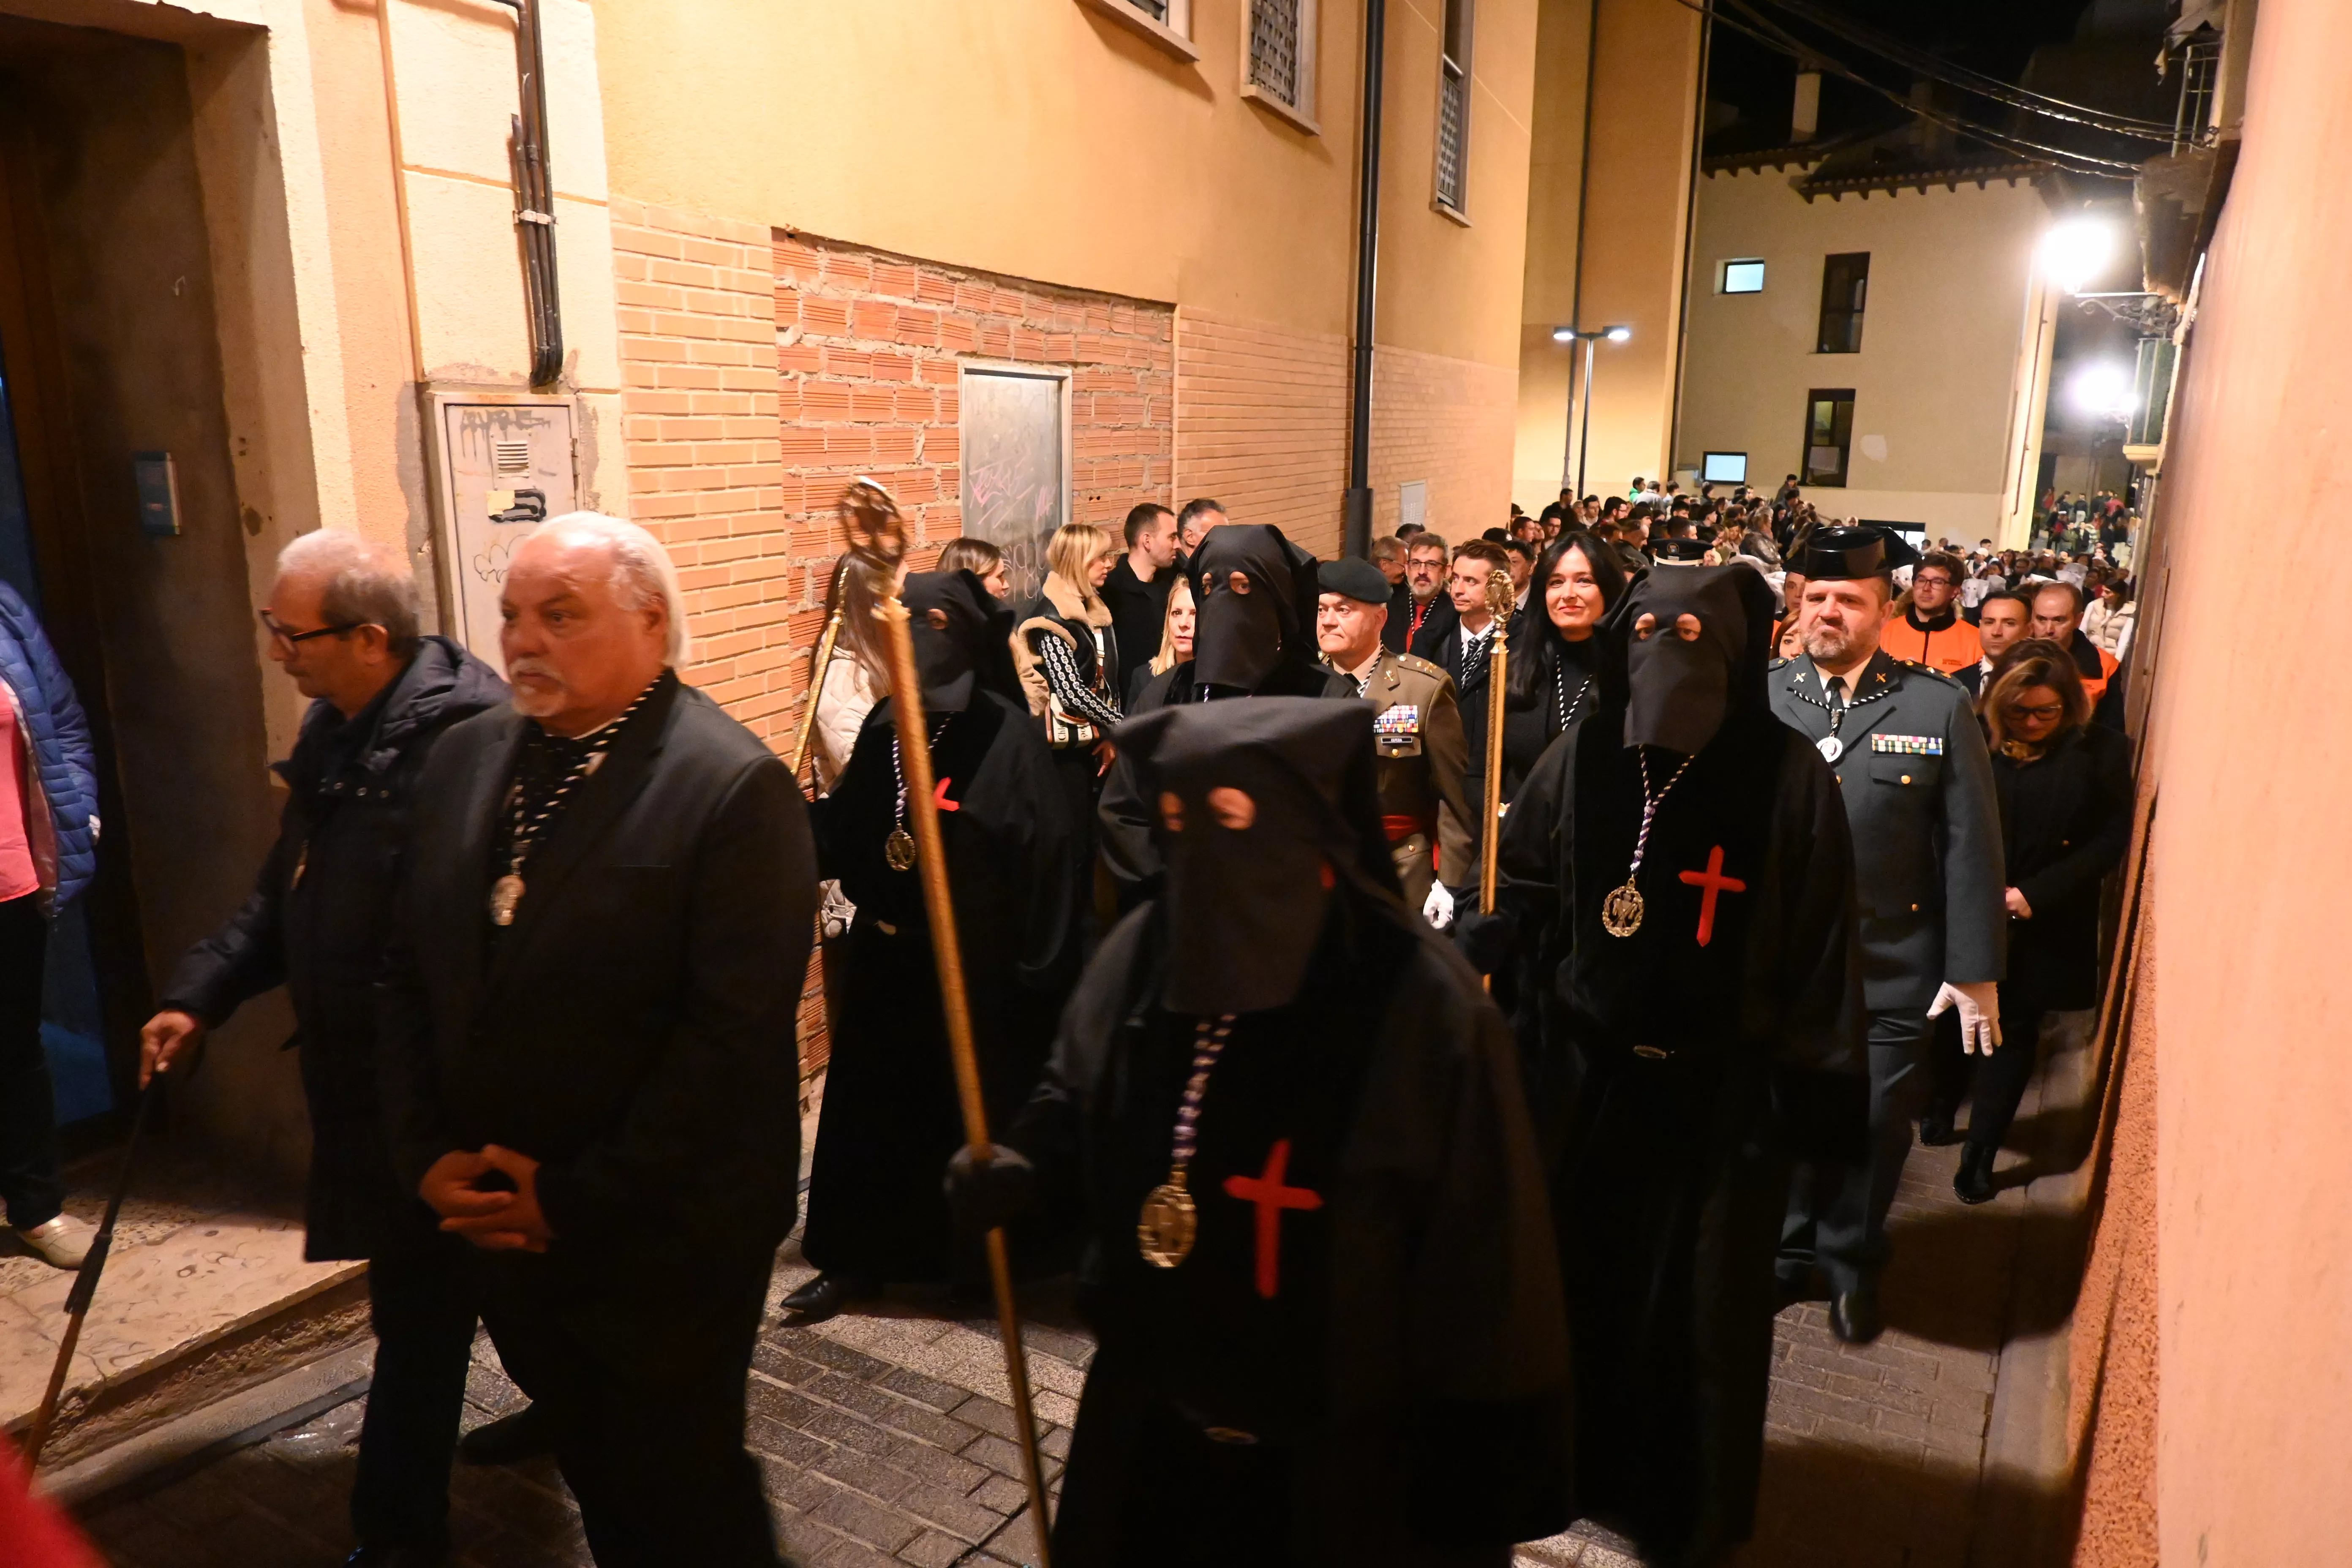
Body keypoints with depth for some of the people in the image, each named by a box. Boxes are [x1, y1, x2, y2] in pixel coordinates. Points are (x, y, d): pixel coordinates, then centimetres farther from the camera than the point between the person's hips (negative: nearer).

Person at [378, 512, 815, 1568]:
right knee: (594, 1473, 24)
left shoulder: (735, 788, -19)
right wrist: (426, 1155, -3)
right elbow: (406, 975, 7)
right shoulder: (464, 760, 4)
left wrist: (580, 1202, -17)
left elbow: (734, 1032, -22)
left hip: (662, 1240, -6)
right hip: (500, 1225, 6)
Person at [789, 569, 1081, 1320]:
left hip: (974, 966, -5)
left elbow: (1046, 854, -17)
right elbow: (841, 833, 3)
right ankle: (858, 1259, 30)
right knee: (872, 1107, 13)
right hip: (887, 957, 6)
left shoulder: (1005, 732, -16)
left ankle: (981, 1260, 33)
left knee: (975, 1110, 11)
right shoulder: (884, 726, 2)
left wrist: (1037, 971, -18)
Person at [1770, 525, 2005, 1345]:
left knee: (1873, 1124, 13)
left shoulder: (1939, 706, -5)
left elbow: (1971, 846, -4)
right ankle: (1785, 1249, 39)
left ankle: (1851, 1263, 39)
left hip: (1891, 973, 0)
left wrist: (1975, 970, -5)